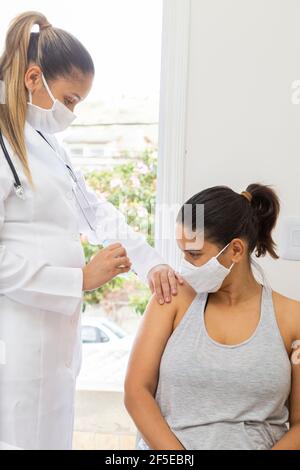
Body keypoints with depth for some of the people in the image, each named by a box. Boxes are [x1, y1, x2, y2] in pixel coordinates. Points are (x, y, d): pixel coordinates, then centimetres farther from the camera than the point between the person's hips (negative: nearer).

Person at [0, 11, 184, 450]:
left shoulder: (47, 144, 15)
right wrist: (81, 278, -17)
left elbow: (95, 209, 15)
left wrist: (151, 262, 4)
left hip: (56, 329, 9)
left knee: (55, 431, 17)